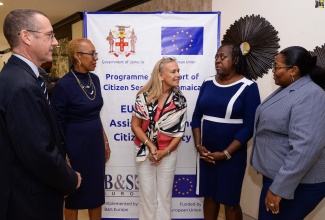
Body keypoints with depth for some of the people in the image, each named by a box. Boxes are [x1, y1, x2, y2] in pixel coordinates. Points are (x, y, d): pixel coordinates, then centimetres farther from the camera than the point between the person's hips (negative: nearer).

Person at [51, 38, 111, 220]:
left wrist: (105, 140, 13)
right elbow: (58, 125, -13)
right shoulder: (63, 85, -17)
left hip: (96, 144, 6)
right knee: (75, 193, 14)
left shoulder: (95, 79, 3)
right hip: (75, 146, -6)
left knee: (97, 191, 18)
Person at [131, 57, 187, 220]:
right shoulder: (144, 96, -10)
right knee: (147, 194, 13)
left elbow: (179, 131, -3)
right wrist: (150, 146, -16)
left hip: (168, 153, 1)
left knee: (164, 195, 15)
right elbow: (135, 125, -6)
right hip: (145, 151, -1)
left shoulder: (180, 100, -6)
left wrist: (165, 151, -13)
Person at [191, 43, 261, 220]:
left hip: (232, 155, -4)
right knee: (209, 195, 16)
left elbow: (249, 126, -13)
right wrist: (198, 145, -5)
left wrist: (225, 153, -16)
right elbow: (197, 116, 6)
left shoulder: (248, 87, -9)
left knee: (230, 201, 9)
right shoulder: (208, 83, 5)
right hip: (206, 152, 4)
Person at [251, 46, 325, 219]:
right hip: (277, 174, 9)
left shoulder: (310, 95, -21)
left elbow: (306, 147, -31)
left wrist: (279, 188, -28)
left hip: (296, 182, -9)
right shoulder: (287, 89, 10)